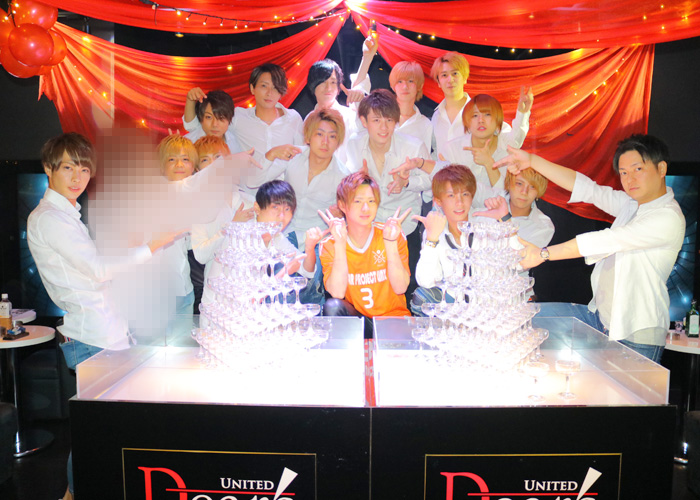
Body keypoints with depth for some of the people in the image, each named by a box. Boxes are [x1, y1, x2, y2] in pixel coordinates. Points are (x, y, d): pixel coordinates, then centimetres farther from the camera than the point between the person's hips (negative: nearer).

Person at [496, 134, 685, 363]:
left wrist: (543, 254, -21)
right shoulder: (631, 204, 9)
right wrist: (531, 160, 2)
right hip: (599, 317, 8)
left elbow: (605, 241, -22)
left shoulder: (669, 218, -17)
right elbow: (585, 188, 8)